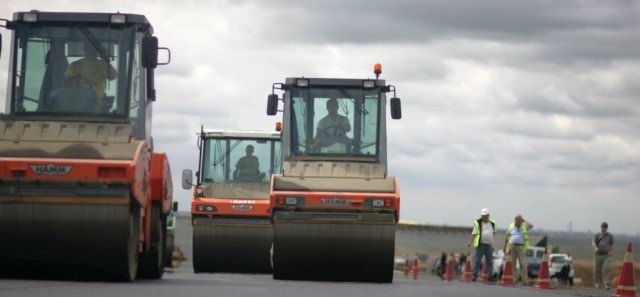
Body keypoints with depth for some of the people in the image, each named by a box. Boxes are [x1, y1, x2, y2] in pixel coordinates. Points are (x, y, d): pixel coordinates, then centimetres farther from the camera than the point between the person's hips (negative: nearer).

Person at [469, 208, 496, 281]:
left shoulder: (492, 223, 12)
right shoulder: (478, 223, -1)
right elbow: (474, 233, -3)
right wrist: (471, 242, -10)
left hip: (489, 245, 4)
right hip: (480, 244, -4)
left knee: (490, 261, 7)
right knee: (477, 260, -6)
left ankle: (490, 275, 11)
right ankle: (475, 275, -2)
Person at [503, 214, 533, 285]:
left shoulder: (524, 226, 9)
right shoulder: (511, 226, 14)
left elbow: (531, 225, -12)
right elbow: (507, 237, 17)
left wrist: (524, 221, 0)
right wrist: (505, 246, 14)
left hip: (521, 247, -2)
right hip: (512, 246, 2)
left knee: (523, 264, -8)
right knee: (512, 264, 0)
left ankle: (524, 280, -9)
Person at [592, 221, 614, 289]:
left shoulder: (610, 236, 13)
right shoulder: (597, 236, 9)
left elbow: (611, 245, 14)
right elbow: (593, 243, -5)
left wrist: (610, 252, -5)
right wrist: (595, 248, -27)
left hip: (606, 255, -1)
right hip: (598, 255, 1)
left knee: (607, 268, -16)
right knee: (597, 270, 1)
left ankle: (607, 283, -19)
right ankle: (598, 283, 12)